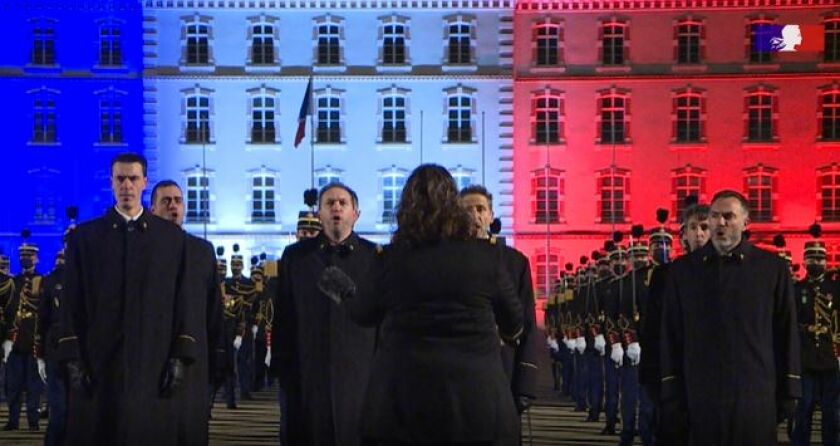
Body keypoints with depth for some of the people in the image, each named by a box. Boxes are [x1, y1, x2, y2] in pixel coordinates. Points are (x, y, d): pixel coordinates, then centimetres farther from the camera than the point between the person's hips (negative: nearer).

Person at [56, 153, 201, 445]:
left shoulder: (172, 237, 7)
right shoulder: (85, 236, 6)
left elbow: (183, 299, 4)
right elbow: (72, 302, 3)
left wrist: (180, 357, -3)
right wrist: (73, 360, -4)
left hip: (153, 364, 0)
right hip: (97, 363, 0)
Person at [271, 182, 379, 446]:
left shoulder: (374, 257, 4)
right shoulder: (295, 256, 9)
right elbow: (283, 317, 9)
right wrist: (281, 367, 5)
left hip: (359, 374, -1)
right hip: (306, 375, 1)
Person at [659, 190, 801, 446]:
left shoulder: (772, 269, 2)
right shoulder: (683, 270, 5)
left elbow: (786, 334, 3)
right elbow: (671, 337, 5)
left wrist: (788, 393, 1)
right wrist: (672, 396, 1)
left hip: (756, 400, -1)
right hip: (700, 400, 1)